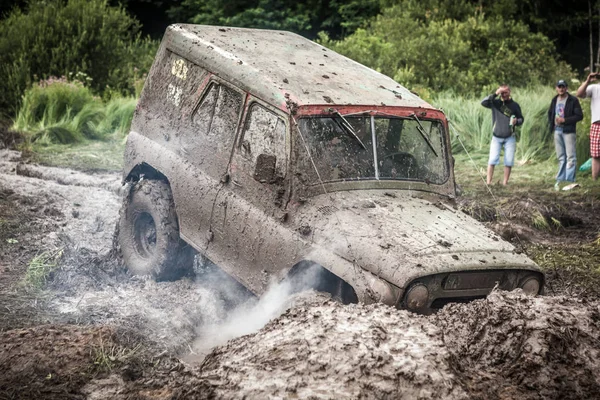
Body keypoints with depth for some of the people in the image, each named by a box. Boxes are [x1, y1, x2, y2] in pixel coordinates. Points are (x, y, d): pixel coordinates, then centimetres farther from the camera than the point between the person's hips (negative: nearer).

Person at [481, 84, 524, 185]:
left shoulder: (514, 105, 3)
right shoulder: (495, 103, 0)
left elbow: (521, 118, 12)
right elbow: (483, 102, -17)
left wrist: (516, 122, -11)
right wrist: (495, 94, -23)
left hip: (510, 138, 1)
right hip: (496, 137, -1)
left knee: (509, 161, 0)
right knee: (493, 159, -10)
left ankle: (505, 182, 9)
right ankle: (489, 182, -8)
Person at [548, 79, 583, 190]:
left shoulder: (573, 100, -6)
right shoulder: (554, 100, 12)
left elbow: (579, 116, -10)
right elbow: (550, 113, 25)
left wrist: (564, 120, -16)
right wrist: (551, 123, 7)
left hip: (568, 131, -6)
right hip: (557, 131, 6)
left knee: (570, 156, -8)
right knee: (561, 157, 11)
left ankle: (569, 180, -9)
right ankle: (560, 179, 15)